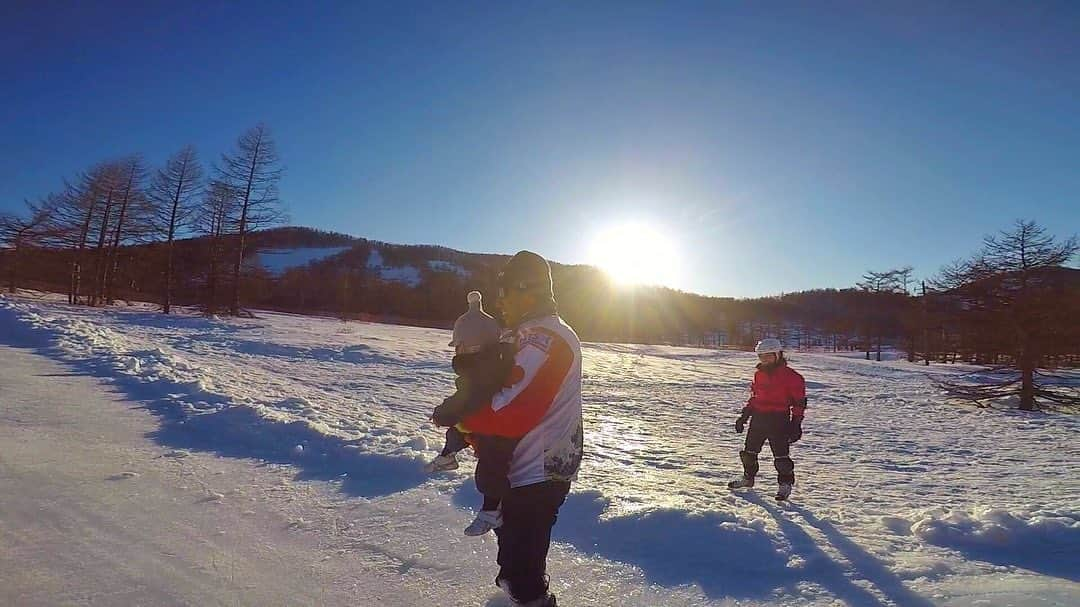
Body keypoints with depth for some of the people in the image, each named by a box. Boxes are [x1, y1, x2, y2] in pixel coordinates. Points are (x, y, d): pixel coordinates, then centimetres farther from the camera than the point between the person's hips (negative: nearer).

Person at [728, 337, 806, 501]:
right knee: (749, 451, 14)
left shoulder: (790, 376, -9)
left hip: (779, 420, -6)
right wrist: (744, 416, 17)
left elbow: (799, 402, -6)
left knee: (781, 455, -4)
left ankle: (786, 484, 14)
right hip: (758, 418, 6)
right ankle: (748, 477, 32)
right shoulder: (759, 374, 11)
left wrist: (796, 424, -11)